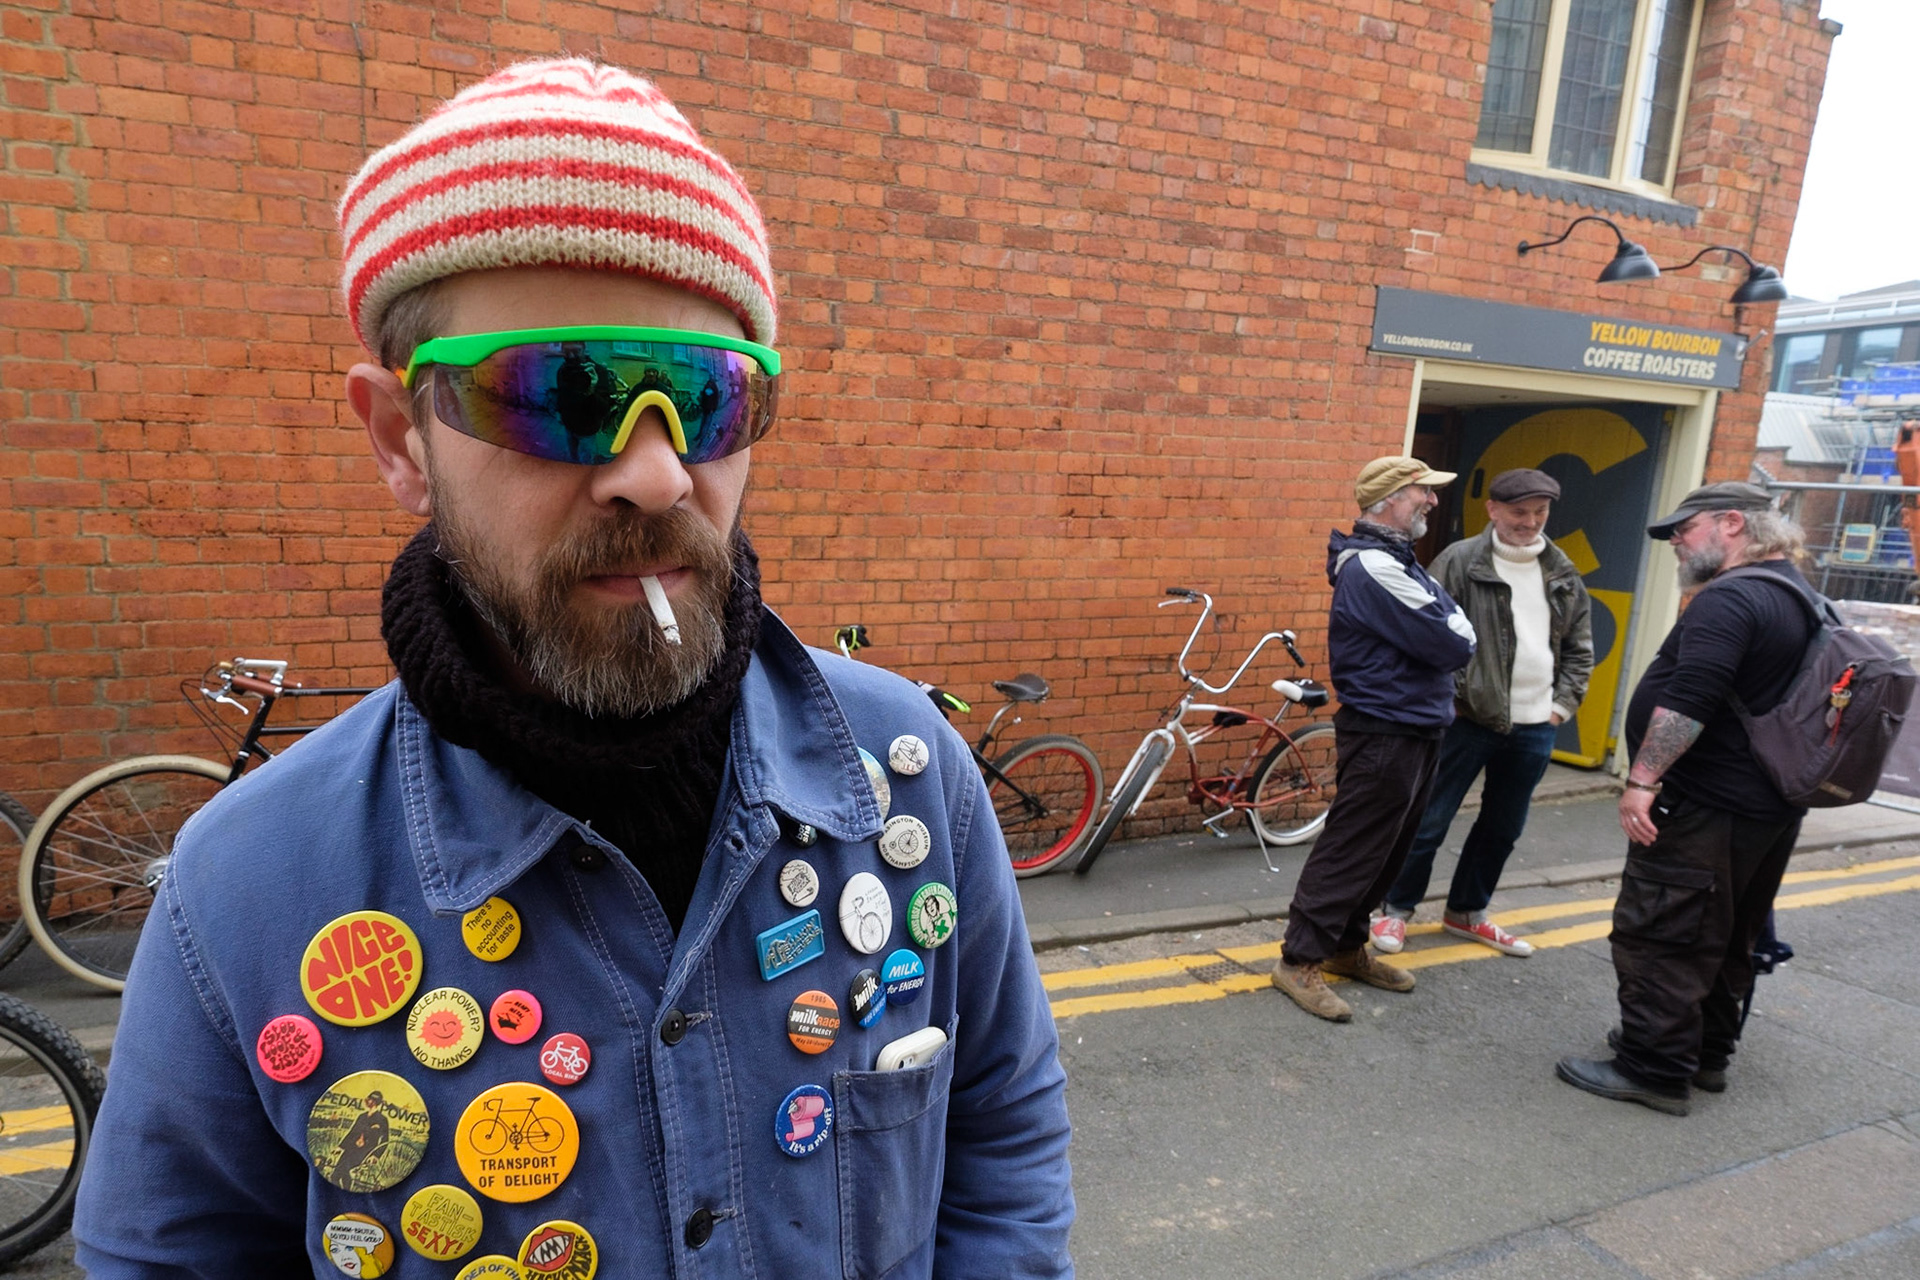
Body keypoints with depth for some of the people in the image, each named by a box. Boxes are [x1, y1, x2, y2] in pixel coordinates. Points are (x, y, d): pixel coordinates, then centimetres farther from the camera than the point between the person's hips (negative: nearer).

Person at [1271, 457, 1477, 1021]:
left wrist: (1447, 630, -7)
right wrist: (1457, 629, -1)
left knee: (1384, 852, 17)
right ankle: (1299, 960, 7)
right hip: (1384, 736, -10)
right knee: (1349, 851, -3)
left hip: (1414, 730, 10)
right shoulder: (1373, 568, -21)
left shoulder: (1394, 561, 14)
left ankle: (1346, 948, 29)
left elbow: (1449, 631, 14)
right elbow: (1453, 645, -21)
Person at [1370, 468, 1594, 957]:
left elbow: (1579, 647, 16)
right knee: (1429, 823, 1)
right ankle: (1396, 909, 19)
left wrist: (1564, 703, 7)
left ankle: (1465, 913, 33)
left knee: (1503, 829, 16)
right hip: (1467, 719, -6)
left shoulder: (1564, 574, 10)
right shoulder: (1459, 562, -9)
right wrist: (1445, 697, -14)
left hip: (1534, 728, 6)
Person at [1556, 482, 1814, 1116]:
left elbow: (1687, 702, -29)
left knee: (1657, 936, -2)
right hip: (1771, 808, 10)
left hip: (1704, 809, -10)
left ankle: (1653, 1068, 5)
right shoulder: (1800, 598, 14)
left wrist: (1642, 780, -26)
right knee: (1726, 939, 20)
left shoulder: (1729, 599, -19)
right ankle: (1706, 1051, 32)